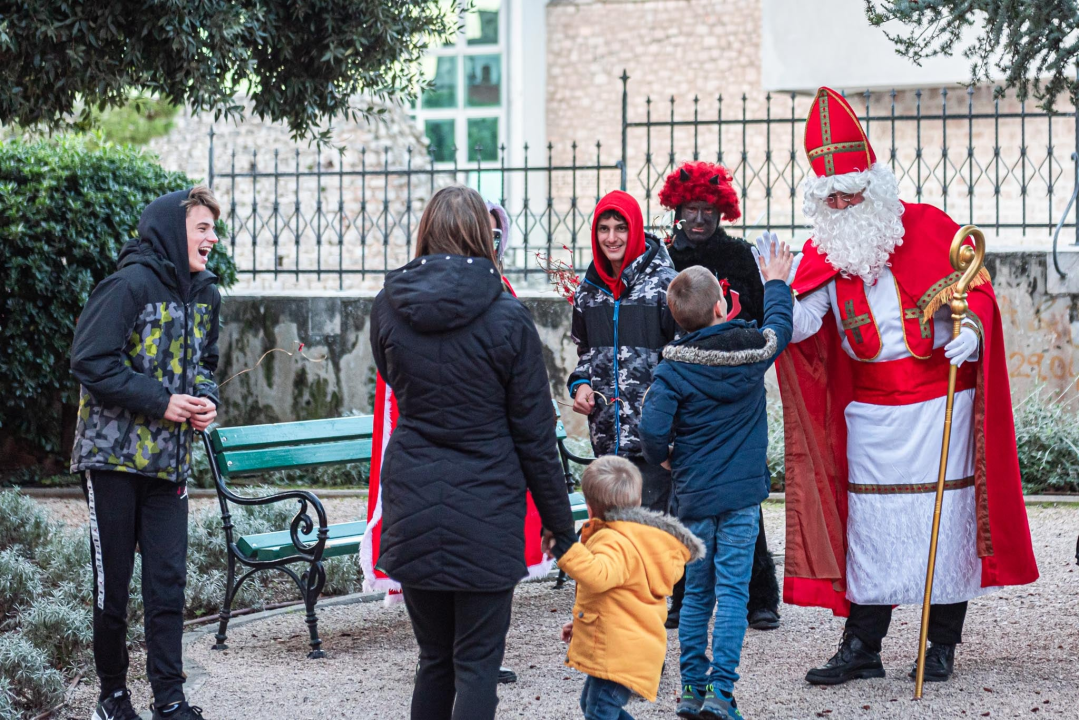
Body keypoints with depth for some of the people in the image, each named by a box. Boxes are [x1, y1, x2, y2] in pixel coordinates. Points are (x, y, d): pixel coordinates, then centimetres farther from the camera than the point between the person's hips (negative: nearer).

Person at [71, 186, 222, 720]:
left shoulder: (204, 293, 9)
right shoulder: (131, 285, -14)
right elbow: (91, 361, -17)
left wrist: (205, 397, 2)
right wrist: (160, 402, -18)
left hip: (169, 460, 6)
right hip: (113, 455, -6)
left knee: (168, 582, 2)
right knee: (112, 583, 2)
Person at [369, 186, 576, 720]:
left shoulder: (387, 308, 0)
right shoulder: (506, 317, -9)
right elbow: (534, 433, -5)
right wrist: (559, 521, 3)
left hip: (412, 503, 4)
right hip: (486, 507, -3)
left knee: (434, 658, 15)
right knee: (477, 664, 1)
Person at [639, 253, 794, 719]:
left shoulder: (672, 369, -9)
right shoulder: (753, 349, -4)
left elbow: (651, 431, -16)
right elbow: (780, 326, 19)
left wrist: (668, 460, 5)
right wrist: (776, 284, 36)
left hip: (695, 493, 1)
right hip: (743, 492, 0)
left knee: (696, 593, 13)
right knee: (732, 591, -2)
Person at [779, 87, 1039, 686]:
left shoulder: (928, 227, -5)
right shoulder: (825, 252, 2)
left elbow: (978, 290, 1)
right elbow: (798, 324, -7)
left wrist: (972, 330, -18)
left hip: (940, 403, -2)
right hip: (870, 412, 2)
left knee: (945, 519, 1)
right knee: (869, 524, 3)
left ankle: (942, 646, 13)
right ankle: (861, 648, 8)